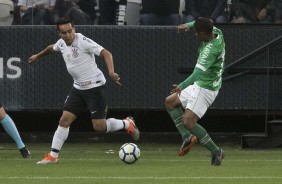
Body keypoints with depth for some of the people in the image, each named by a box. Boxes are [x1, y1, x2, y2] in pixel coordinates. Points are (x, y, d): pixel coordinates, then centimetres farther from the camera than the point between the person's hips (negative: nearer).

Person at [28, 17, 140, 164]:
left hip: (95, 87, -7)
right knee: (64, 120, 0)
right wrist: (38, 56, 45)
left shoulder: (83, 41, -19)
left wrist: (111, 72, -40)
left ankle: (127, 124, 18)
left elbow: (106, 53, -25)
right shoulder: (62, 43, 3)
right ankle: (53, 156, 7)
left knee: (99, 127, -8)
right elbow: (51, 48, 28)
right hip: (78, 88, 7)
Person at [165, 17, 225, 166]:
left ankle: (216, 152, -3)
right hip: (200, 85, 11)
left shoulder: (211, 49, -30)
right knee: (170, 102, 17)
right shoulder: (217, 33, -3)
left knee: (188, 122, -15)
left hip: (205, 88, -11)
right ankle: (187, 137, 10)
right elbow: (203, 24, 21)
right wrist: (188, 25, 7)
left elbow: (198, 72, -39)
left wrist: (182, 86, -44)